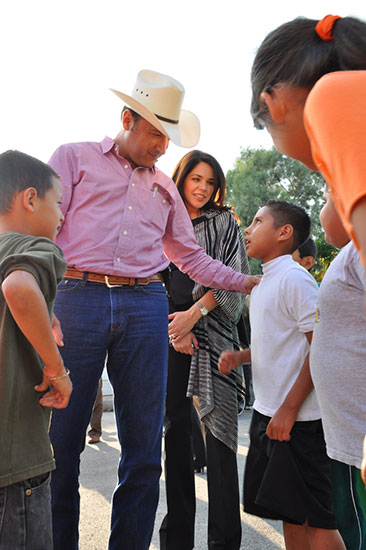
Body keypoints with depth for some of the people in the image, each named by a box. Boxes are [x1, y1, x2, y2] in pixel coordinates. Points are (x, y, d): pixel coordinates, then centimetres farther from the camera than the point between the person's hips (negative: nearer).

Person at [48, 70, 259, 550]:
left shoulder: (165, 187, 25)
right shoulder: (75, 158, 14)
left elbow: (191, 257, 27)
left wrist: (250, 282, 21)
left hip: (145, 308, 4)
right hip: (78, 298, -3)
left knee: (144, 444, 2)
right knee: (61, 437, 0)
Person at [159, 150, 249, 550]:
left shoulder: (224, 223, 11)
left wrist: (193, 314, -12)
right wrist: (172, 325, -5)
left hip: (213, 331, -2)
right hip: (170, 333, 2)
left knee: (217, 430, -7)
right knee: (175, 428, 5)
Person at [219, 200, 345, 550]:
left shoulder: (295, 278, -14)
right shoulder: (262, 285, 14)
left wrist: (289, 409, -20)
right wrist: (239, 356, 3)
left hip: (298, 419, -9)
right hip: (266, 413, 9)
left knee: (314, 518, 0)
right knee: (289, 512, 16)